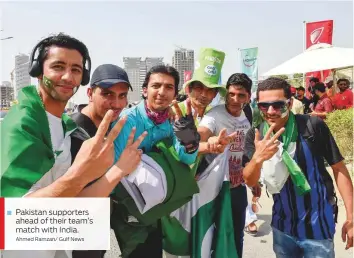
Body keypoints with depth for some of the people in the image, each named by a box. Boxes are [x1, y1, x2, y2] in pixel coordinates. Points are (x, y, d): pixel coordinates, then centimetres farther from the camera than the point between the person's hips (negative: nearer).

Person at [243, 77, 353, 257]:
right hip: (282, 225, 4)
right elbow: (250, 181, -11)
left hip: (317, 225, -3)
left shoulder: (312, 126, -18)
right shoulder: (255, 135, -8)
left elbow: (338, 168, -10)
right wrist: (257, 158, -32)